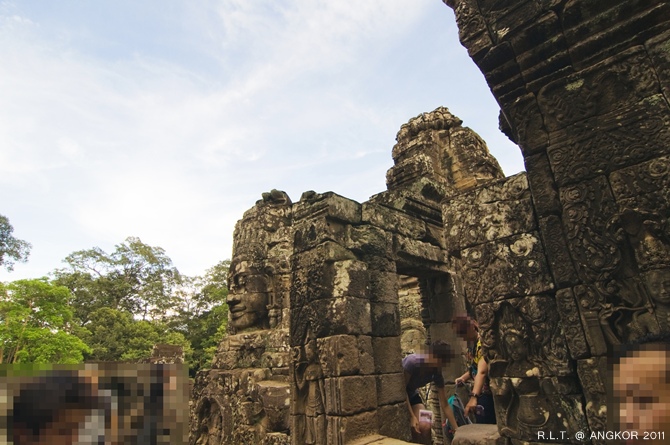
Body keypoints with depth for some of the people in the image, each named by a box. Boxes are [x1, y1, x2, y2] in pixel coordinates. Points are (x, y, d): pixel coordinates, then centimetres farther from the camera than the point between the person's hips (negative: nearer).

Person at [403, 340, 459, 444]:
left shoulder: (437, 373, -14)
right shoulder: (412, 362, -34)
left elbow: (444, 405, -7)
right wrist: (412, 417, -28)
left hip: (411, 393, 6)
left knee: (425, 426, -10)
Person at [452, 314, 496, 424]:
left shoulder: (482, 343, -21)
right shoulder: (471, 345, 6)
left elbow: (481, 372, -33)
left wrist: (473, 396, -42)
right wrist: (463, 378, 2)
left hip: (489, 393, -8)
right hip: (480, 393, 8)